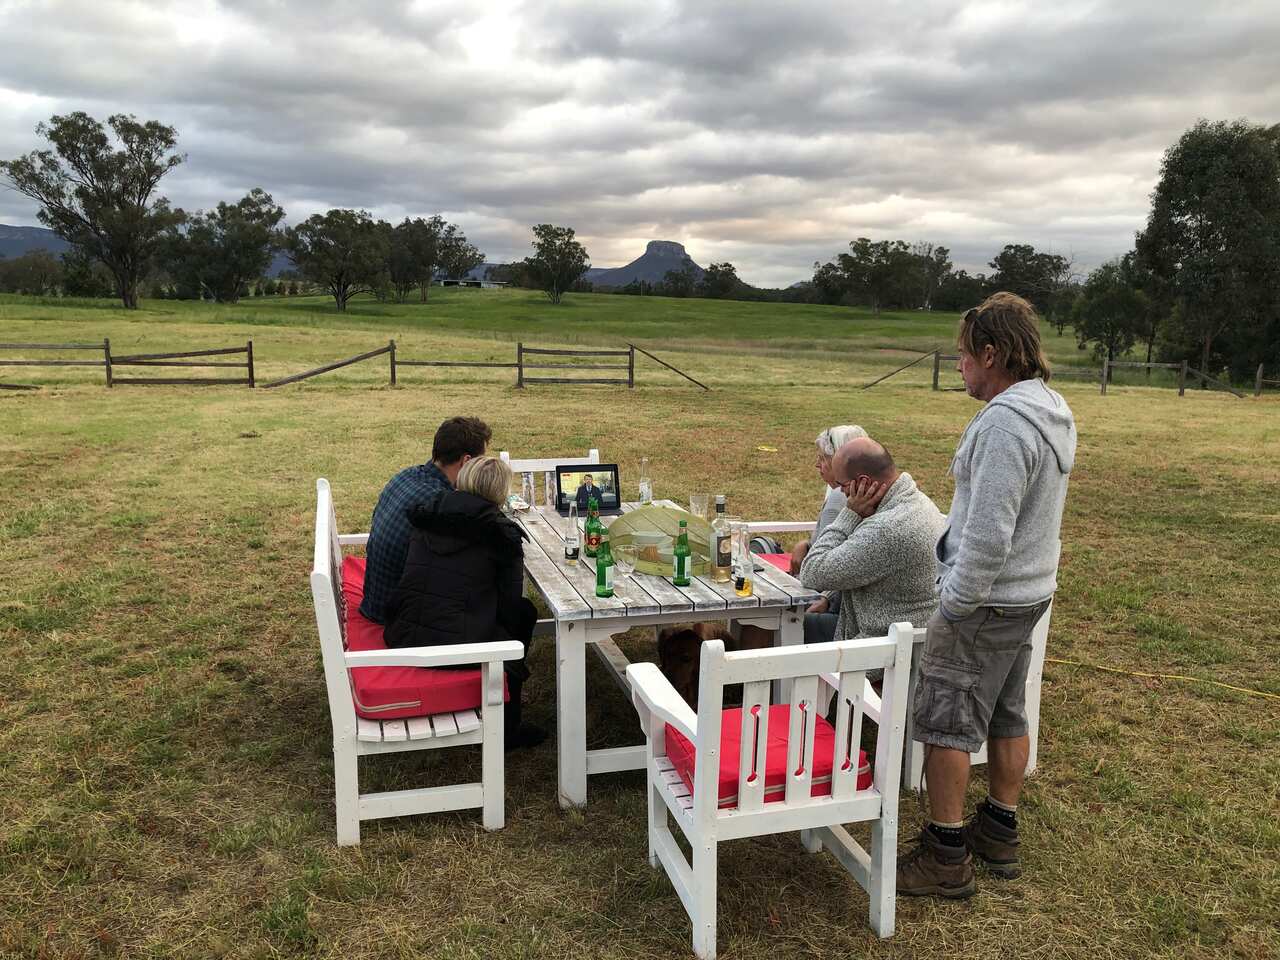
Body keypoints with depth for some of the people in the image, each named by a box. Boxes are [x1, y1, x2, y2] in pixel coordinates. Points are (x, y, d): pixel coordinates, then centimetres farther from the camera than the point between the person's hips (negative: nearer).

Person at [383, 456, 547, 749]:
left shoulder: (426, 519, 8)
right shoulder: (502, 534, -6)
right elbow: (509, 603, 0)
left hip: (404, 640, 6)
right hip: (460, 648, -6)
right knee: (523, 612, 21)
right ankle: (506, 729, 27)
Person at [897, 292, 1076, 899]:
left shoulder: (1005, 422, -25)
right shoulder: (1055, 411, 8)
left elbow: (988, 534, -28)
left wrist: (954, 603, -19)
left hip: (986, 601, -10)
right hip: (1030, 593, 10)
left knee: (945, 722, 1)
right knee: (1007, 715, 19)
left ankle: (945, 857, 11)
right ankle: (999, 835, 34)